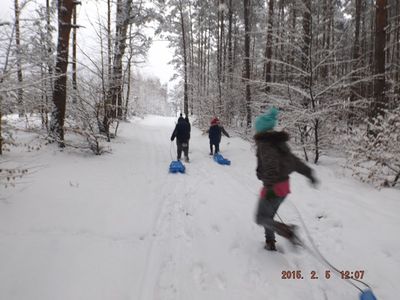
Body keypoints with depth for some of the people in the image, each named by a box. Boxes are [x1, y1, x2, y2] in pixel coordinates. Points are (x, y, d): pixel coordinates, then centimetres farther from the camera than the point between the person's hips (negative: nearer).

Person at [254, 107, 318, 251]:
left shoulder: (264, 143, -16)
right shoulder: (279, 142, 10)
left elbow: (270, 164, -28)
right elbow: (293, 160, 15)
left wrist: (269, 186, -32)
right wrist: (308, 173, 20)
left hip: (273, 187, -9)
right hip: (284, 185, 9)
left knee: (261, 218, 4)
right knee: (268, 216, 23)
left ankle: (287, 231, -15)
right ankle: (270, 243, 31)